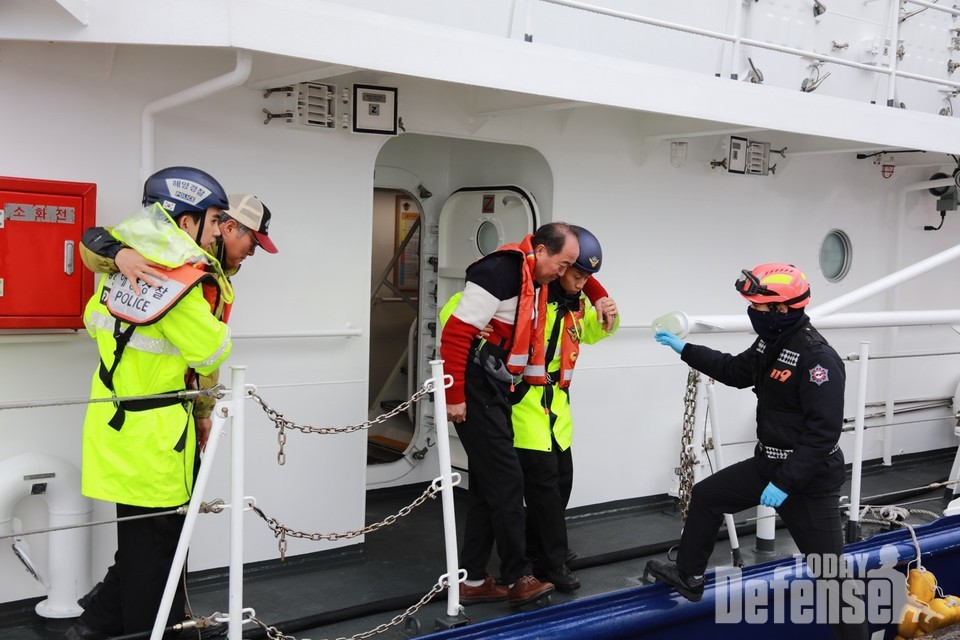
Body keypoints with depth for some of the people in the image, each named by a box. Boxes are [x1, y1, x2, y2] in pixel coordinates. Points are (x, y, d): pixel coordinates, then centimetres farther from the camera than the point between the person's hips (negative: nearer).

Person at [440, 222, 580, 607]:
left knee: (488, 484, 12)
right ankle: (517, 579, 9)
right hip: (475, 390, -10)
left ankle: (473, 581, 20)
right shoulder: (501, 271, -19)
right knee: (506, 480, -4)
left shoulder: (535, 282, 10)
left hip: (496, 391, 10)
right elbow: (456, 333, -21)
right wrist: (454, 396, -20)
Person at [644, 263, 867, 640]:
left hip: (810, 478, -9)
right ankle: (688, 578, 34)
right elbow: (735, 371, 21)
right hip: (769, 464, 9)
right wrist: (685, 350, 18)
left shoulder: (818, 358, -26)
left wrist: (787, 483, -30)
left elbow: (823, 433, -28)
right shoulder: (770, 343, 2)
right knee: (706, 496, 18)